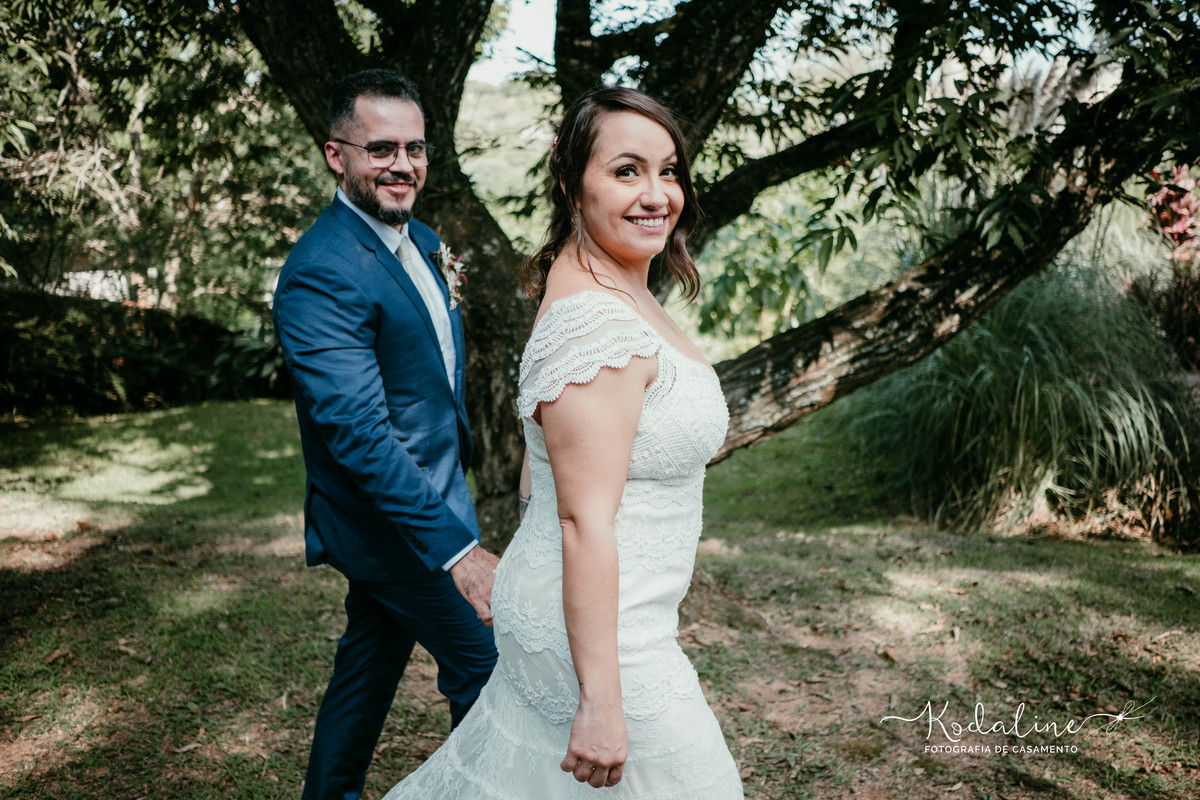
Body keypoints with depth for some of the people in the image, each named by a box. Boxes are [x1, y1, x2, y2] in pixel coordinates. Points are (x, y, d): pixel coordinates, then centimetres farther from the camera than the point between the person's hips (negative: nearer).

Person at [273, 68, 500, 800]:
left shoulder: (421, 240, 7)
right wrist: (457, 547, -34)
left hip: (428, 495, 9)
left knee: (370, 670, 20)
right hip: (390, 516, -9)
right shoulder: (323, 273, -25)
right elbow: (358, 432, -31)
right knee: (488, 668, 2)